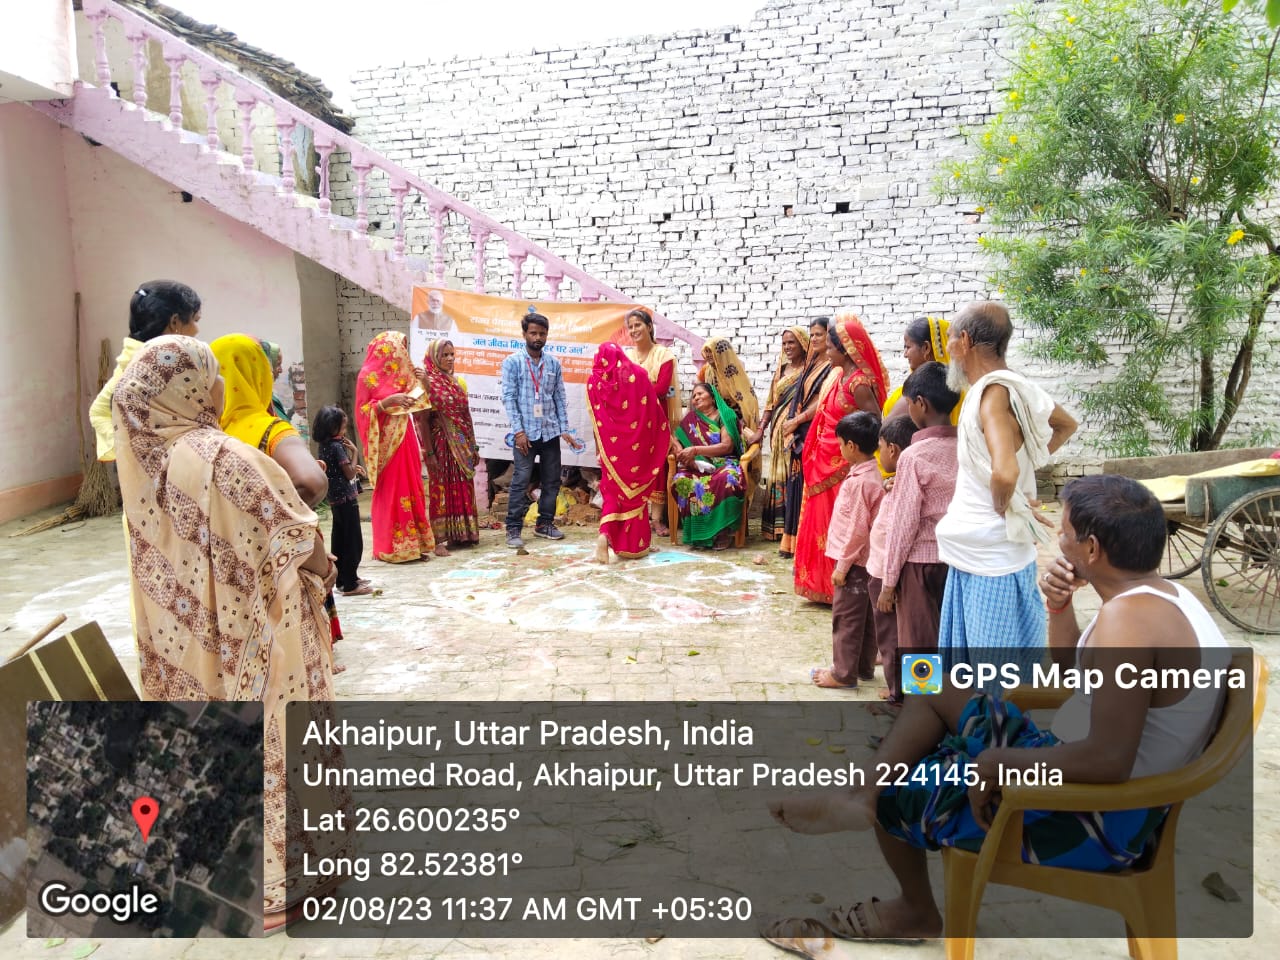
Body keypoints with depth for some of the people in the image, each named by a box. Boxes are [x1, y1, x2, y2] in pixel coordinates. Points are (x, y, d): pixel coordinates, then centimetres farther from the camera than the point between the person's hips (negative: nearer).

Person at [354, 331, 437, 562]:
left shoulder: (399, 373, 14)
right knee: (390, 491, -4)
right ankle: (390, 547, 3)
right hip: (386, 440, -7)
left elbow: (412, 399, 23)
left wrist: (415, 395, 4)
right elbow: (362, 411, -9)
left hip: (404, 437, 7)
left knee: (410, 489, 6)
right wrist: (385, 403, -21)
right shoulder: (368, 375, -7)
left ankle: (411, 544, 11)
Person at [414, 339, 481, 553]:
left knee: (462, 489, 9)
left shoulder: (458, 382, 12)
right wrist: (429, 452, -16)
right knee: (441, 489, -1)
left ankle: (461, 534, 19)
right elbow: (423, 419, -11)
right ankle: (439, 539, 5)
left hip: (461, 445, 6)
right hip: (441, 444, -6)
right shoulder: (428, 382, -7)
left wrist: (474, 447, 13)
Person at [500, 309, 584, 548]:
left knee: (552, 481, 9)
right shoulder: (512, 362, -1)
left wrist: (564, 429, 3)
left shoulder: (554, 364, 9)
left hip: (550, 432, 4)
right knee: (521, 481, -4)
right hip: (526, 432, -4)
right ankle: (513, 529, 3)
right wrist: (518, 430, -14)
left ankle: (545, 524, 22)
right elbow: (509, 398, -6)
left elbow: (560, 398, 10)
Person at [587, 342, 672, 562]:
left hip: (610, 444, 1)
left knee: (613, 491, 11)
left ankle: (605, 534, -12)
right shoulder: (637, 373, -3)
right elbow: (653, 408, -2)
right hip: (636, 442, -1)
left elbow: (596, 416, 3)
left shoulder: (594, 380, -1)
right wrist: (664, 435, 9)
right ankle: (634, 545, 17)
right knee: (635, 489, 11)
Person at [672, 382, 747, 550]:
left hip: (724, 465, -3)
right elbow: (676, 441, 9)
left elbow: (727, 446, -6)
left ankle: (722, 530, -24)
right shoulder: (691, 419, 19)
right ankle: (698, 533, -26)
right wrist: (685, 456, -14)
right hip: (698, 467, 3)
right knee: (681, 480, -32)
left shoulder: (725, 415, 8)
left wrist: (696, 450, -14)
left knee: (726, 479, -40)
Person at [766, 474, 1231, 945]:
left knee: (894, 795, 8)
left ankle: (917, 911, 35)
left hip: (1101, 816, -10)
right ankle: (858, 796, 7)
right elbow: (1070, 668, 18)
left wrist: (998, 761, -25)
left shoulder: (1128, 617, -29)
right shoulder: (1163, 594, 5)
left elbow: (1108, 761, -37)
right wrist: (1058, 606, -1)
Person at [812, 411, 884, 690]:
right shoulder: (875, 474, 6)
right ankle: (864, 667, 28)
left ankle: (844, 674, 9)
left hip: (854, 562, -9)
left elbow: (857, 530, -23)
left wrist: (842, 565, -16)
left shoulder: (859, 481, -22)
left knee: (846, 618, 1)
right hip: (866, 560, 9)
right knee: (864, 617, 17)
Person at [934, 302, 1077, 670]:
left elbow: (1004, 473, -38)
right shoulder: (1013, 385, 5)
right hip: (981, 552, 9)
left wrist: (1004, 507, -18)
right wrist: (1030, 463, 14)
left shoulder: (993, 393, -22)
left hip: (991, 557, -9)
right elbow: (1066, 425, 23)